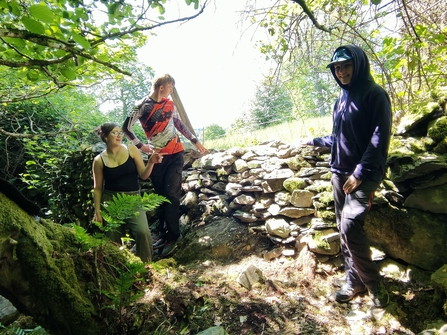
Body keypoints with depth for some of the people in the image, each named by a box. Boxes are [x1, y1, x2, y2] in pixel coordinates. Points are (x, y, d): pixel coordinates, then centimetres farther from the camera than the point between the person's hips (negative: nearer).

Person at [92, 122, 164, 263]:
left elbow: (143, 175, -2)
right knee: (112, 237, 5)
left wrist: (151, 162, -21)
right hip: (110, 200, 1)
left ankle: (145, 264, 7)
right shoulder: (99, 160, -2)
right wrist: (97, 212, 1)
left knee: (143, 232, -18)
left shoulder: (132, 150, -2)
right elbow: (97, 188, 3)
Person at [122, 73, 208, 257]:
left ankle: (172, 236, 4)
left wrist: (196, 142, 18)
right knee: (160, 195, 7)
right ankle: (163, 234, 20)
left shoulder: (169, 104, 7)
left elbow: (179, 124, 18)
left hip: (175, 154, 1)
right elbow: (126, 128, 0)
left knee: (171, 194, -4)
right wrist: (142, 147, -6)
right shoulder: (142, 106, -5)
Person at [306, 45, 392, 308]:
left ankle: (374, 283, 5)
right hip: (340, 173, 7)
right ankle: (354, 281, 21)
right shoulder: (342, 99, 16)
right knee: (344, 229, 8)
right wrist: (316, 141, 29)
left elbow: (380, 138, -13)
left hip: (364, 174, -7)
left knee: (350, 226, -16)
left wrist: (360, 173, -18)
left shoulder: (375, 95, -6)